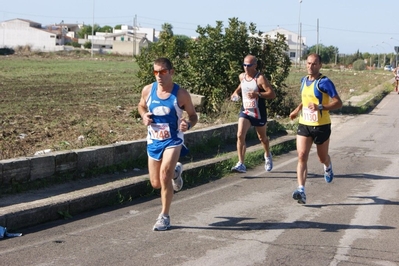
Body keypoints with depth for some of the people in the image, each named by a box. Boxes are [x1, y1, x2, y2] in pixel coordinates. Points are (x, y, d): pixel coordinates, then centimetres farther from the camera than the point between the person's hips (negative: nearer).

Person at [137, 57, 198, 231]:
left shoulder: (181, 94, -13)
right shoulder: (148, 90, -5)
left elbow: (193, 115, -2)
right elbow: (141, 106, 15)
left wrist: (188, 124, -25)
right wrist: (144, 116, -8)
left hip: (173, 141, -4)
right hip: (153, 141, 4)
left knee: (164, 175, -21)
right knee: (156, 184, 11)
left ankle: (164, 217, -3)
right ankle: (175, 171, 46)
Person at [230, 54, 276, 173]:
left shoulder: (260, 78, -17)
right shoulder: (242, 76, 2)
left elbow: (272, 94, -22)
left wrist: (258, 94, -35)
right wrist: (236, 93, 5)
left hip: (258, 113, -4)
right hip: (245, 111, 4)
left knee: (262, 137, 17)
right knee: (240, 135, -17)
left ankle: (267, 156, 47)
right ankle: (241, 164, -17)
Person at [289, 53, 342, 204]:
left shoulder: (324, 82, -13)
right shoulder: (304, 80, 8)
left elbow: (338, 103, -17)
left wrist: (320, 107, -29)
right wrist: (297, 110, 18)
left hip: (321, 126, -4)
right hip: (304, 125, 4)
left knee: (322, 158, 15)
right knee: (302, 157, -12)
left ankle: (328, 167, 52)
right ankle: (301, 191, -19)